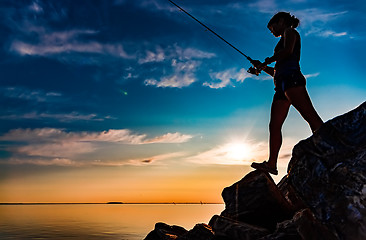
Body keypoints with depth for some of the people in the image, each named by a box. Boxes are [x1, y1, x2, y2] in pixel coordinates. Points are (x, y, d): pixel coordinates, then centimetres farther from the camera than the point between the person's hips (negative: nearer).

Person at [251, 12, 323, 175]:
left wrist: (268, 60, 1)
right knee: (274, 125, 0)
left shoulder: (290, 31, 11)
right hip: (282, 84, 9)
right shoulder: (283, 41, 35)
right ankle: (272, 164, -2)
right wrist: (263, 67, 25)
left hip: (291, 78, -9)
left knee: (310, 116, -22)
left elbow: (287, 50, -11)